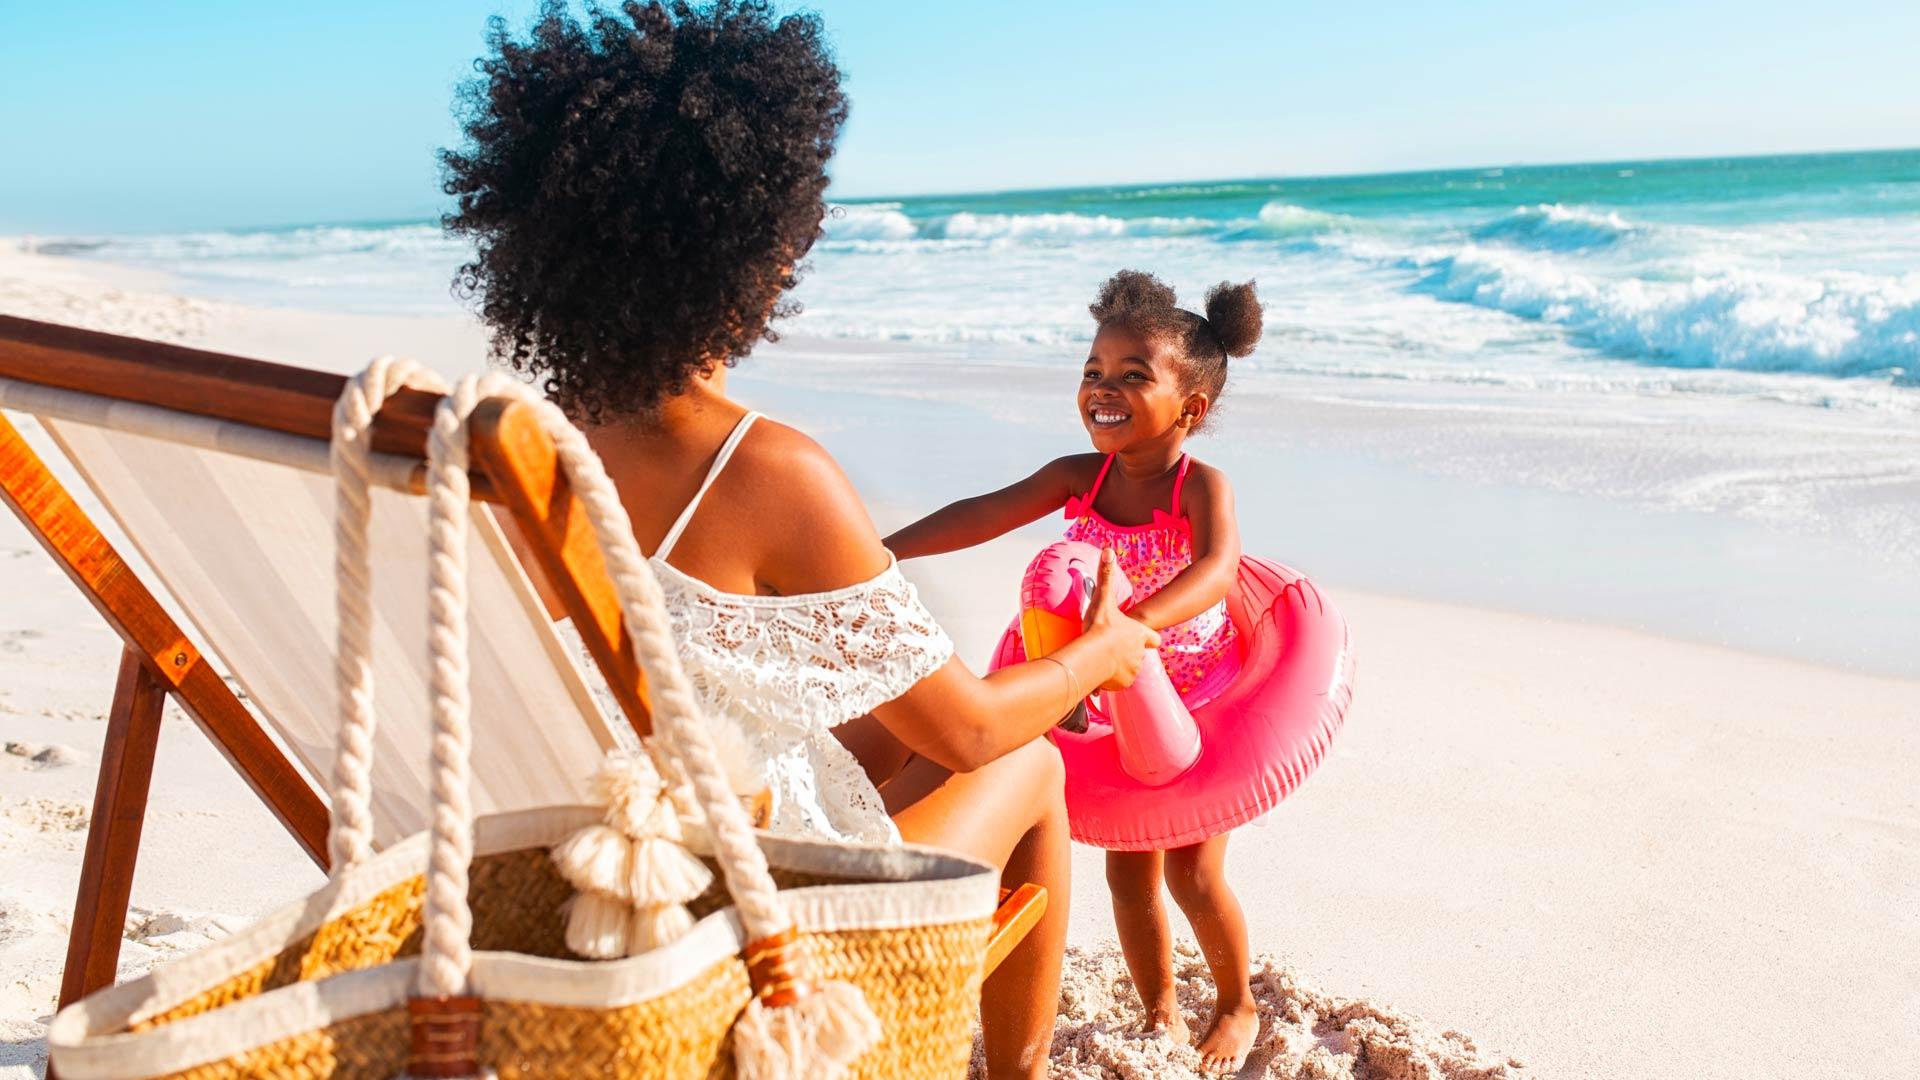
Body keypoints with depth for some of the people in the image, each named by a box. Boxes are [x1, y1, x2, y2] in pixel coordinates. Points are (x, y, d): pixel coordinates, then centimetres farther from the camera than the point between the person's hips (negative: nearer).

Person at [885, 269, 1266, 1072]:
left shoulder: (1201, 485, -23)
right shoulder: (1079, 478, -10)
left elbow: (1217, 567, -43)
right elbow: (984, 514, -19)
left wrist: (1138, 621, -60)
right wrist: (880, 553, -31)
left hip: (1207, 705, -4)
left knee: (1192, 872, 2)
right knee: (1128, 871, 10)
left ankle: (1237, 1007, 29)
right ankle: (1160, 1014, 31)